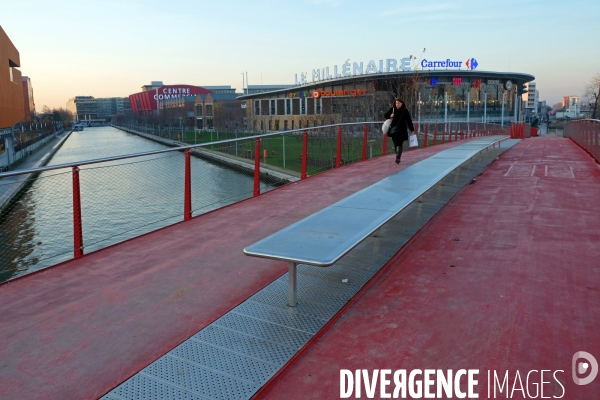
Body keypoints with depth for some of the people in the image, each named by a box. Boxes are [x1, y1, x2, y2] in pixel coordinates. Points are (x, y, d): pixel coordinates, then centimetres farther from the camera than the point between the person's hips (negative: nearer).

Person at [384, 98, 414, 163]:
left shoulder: (405, 111, -2)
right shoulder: (392, 109, 3)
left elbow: (409, 120, 1)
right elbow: (386, 115, 13)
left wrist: (412, 129, 1)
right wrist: (390, 116, -10)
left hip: (402, 130, -3)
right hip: (393, 130, 3)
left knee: (399, 144, -10)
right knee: (395, 143, 8)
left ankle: (398, 158, -15)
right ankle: (397, 157, 19)